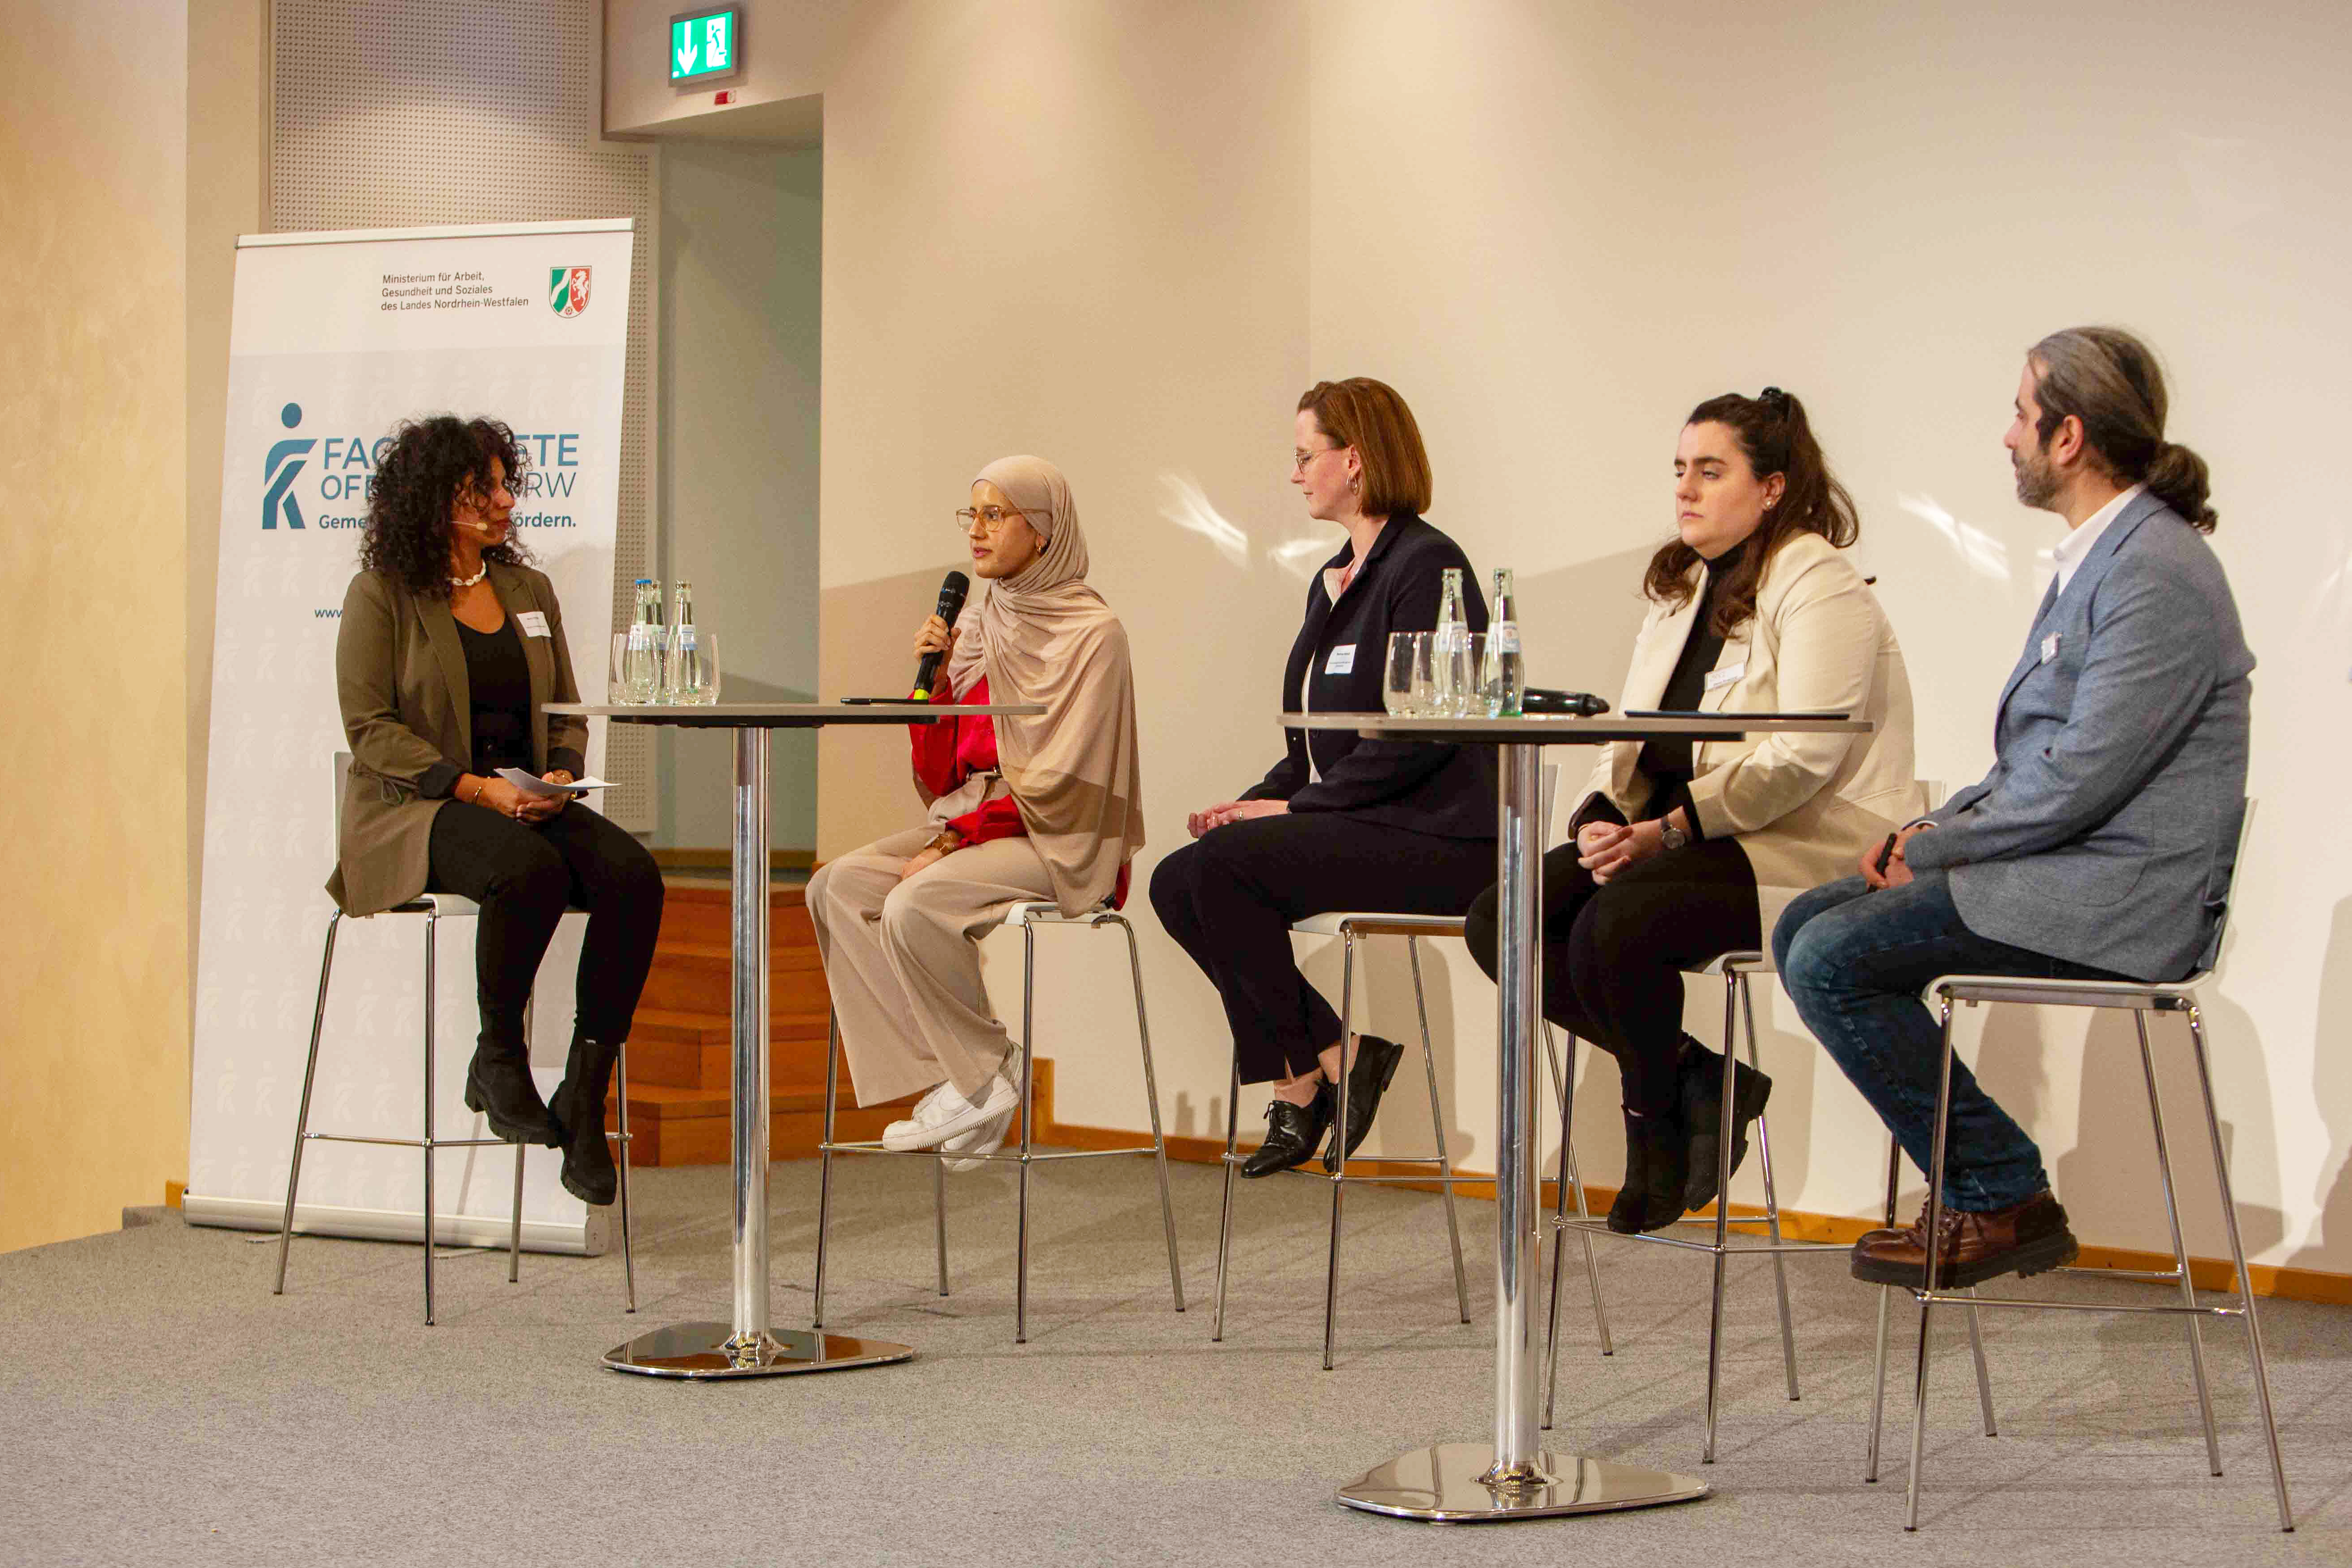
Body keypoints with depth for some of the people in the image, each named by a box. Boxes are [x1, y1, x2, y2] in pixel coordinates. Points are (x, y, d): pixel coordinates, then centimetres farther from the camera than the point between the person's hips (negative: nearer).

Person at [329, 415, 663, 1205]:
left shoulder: (529, 590, 17)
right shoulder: (382, 595, -1)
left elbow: (566, 713, 19)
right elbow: (370, 728, -8)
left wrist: (560, 773, -5)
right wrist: (477, 787, -19)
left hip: (526, 802, 6)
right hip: (413, 811, -6)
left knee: (632, 875, -25)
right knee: (530, 872, -37)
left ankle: (585, 1097, -21)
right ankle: (499, 1063, -14)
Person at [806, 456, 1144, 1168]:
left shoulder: (1092, 633, -9)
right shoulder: (977, 627, 13)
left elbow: (1061, 780, -15)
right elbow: (942, 774, 12)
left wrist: (951, 842, -19)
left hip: (1056, 842, -8)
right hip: (969, 820, 8)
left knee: (915, 906, -30)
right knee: (837, 887, -14)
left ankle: (984, 1077, -9)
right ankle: (945, 1080, -13)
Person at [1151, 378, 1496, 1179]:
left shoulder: (1427, 566, -11)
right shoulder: (1331, 582, 19)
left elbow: (1417, 737, -19)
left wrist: (1296, 806, -17)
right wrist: (1256, 801, 4)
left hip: (1432, 836, -10)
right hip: (1354, 828, 10)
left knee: (1219, 867, -24)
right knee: (1176, 883, -7)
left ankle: (1314, 1066, -11)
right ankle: (1297, 1080, -5)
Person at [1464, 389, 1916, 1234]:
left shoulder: (1821, 589, -9)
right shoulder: (1682, 588, 18)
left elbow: (1802, 758, -19)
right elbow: (1629, 735, 15)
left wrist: (1666, 831, -24)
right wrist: (1602, 817, -7)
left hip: (1797, 851, -9)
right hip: (1678, 840, 9)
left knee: (1614, 927, -33)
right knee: (1498, 918, -12)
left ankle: (1658, 1112, -4)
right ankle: (1693, 1076, -4)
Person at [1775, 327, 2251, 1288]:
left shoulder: (2156, 572, -18)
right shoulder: (2099, 556, 16)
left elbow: (2084, 776, -23)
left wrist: (1932, 850, -11)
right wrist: (1942, 826, 6)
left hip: (2120, 898, -11)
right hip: (2059, 863, 11)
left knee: (1832, 960, -17)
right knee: (1808, 929, 8)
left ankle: (2003, 1198, -6)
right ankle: (1977, 1187, 9)